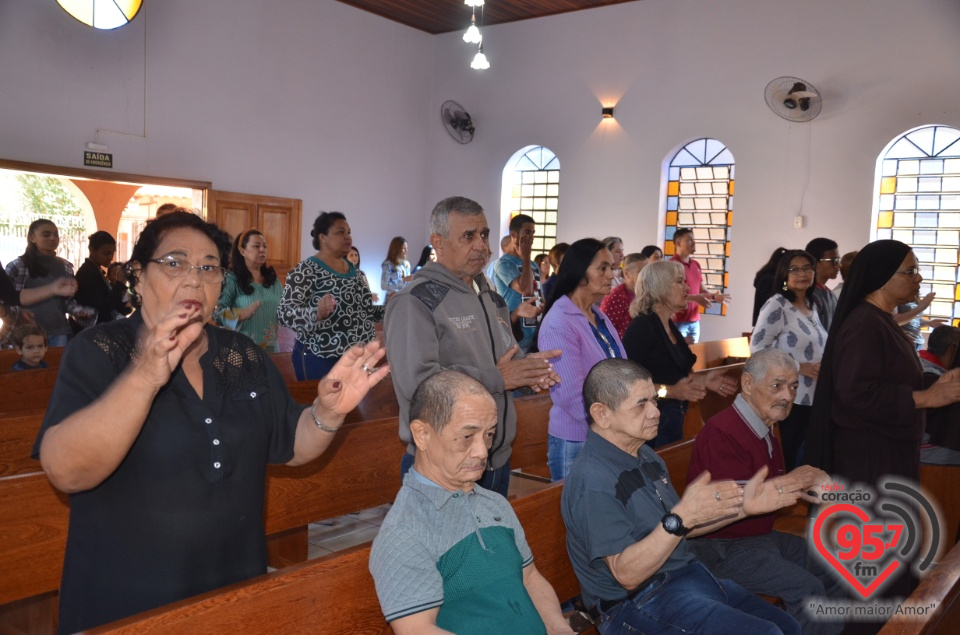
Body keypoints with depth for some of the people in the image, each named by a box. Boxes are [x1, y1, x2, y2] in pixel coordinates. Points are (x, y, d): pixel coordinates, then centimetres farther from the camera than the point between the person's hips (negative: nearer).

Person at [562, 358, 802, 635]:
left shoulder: (645, 456, 8)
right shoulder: (593, 481, -22)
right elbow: (627, 574, -26)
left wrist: (741, 506, 4)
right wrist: (682, 517, -36)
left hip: (689, 577, 9)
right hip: (641, 602, -9)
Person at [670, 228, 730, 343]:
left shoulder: (695, 265, 14)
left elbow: (701, 290, 19)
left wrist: (714, 296, -1)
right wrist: (695, 298, -26)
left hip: (694, 321, 8)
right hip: (678, 321, -8)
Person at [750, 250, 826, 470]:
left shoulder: (810, 305, 12)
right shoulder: (777, 305, -12)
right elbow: (757, 347, -18)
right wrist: (800, 367, -21)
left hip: (813, 396, 8)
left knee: (804, 457, 13)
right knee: (786, 456, -1)